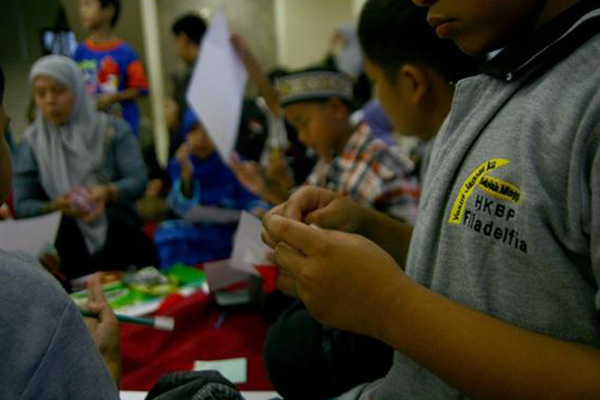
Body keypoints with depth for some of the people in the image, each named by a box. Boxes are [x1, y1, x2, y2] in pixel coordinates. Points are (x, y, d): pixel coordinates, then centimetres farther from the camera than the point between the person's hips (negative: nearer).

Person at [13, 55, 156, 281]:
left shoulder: (113, 130, 3)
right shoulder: (31, 144, 5)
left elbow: (138, 180, -5)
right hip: (68, 253, 0)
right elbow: (20, 205, 2)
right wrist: (54, 207, -18)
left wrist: (110, 192, -26)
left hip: (121, 242, 0)